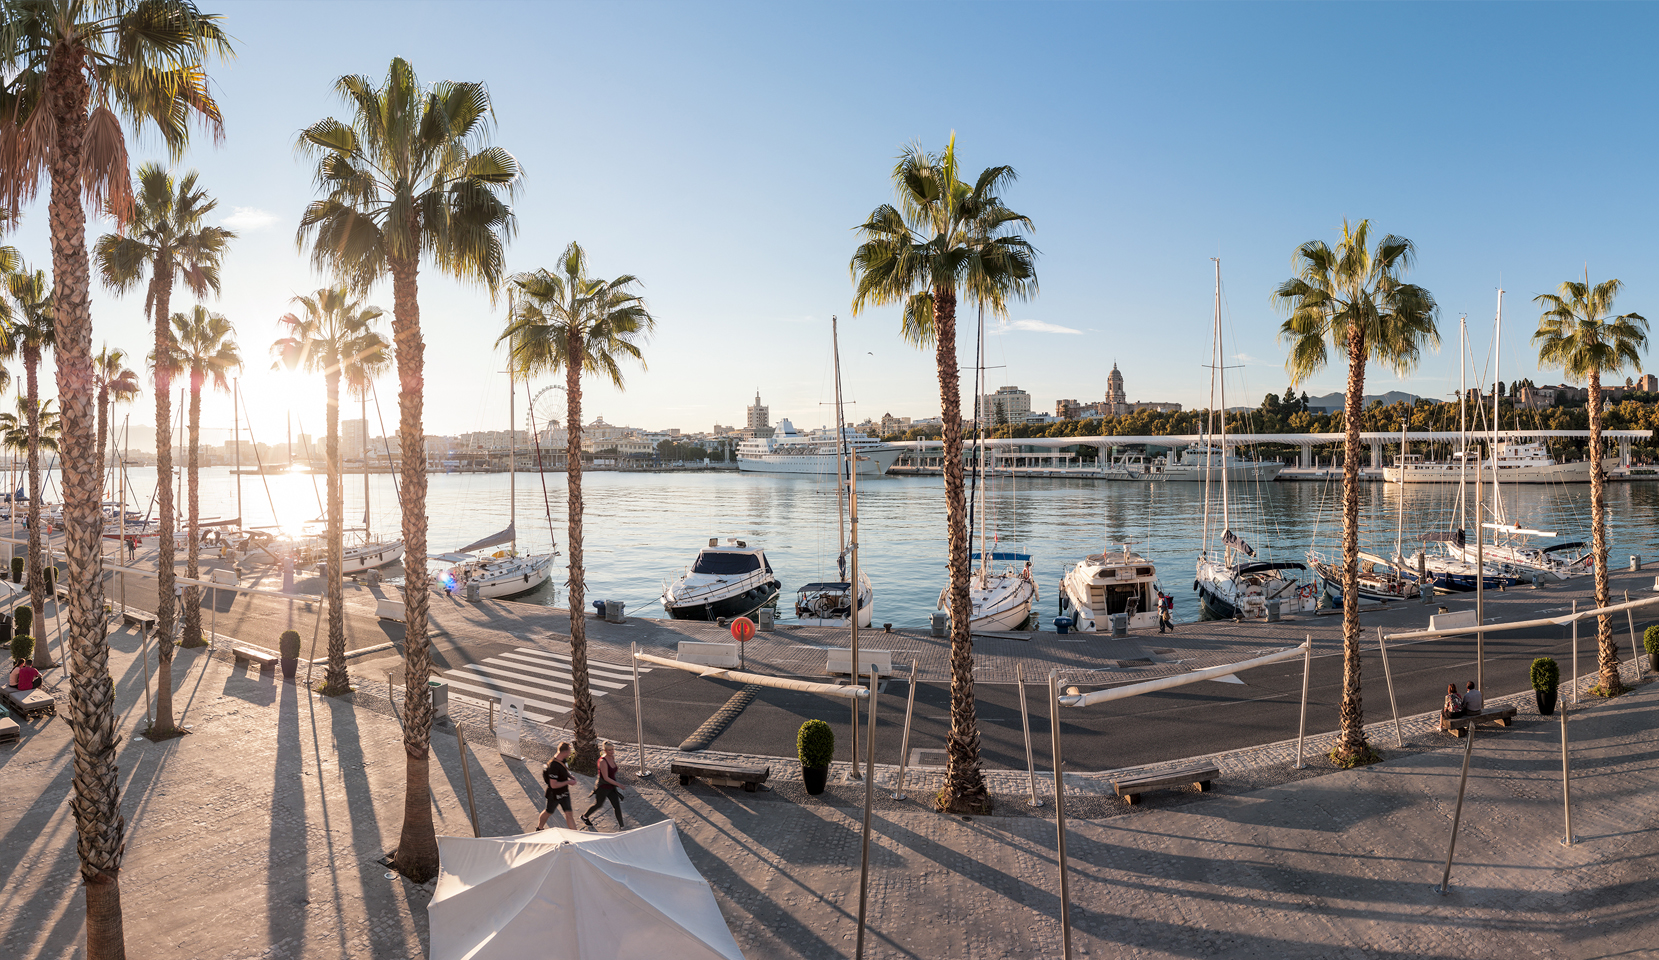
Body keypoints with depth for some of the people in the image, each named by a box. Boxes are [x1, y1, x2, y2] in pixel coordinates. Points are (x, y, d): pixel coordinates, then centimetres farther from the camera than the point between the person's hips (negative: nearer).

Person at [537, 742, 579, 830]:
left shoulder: (561, 759, -5)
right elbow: (553, 785, -33)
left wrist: (570, 776, 0)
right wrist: (568, 782, -25)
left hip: (564, 793, 7)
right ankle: (539, 828, 46)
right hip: (555, 795, -7)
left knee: (569, 814, 5)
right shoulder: (554, 766, -34)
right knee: (548, 812, 19)